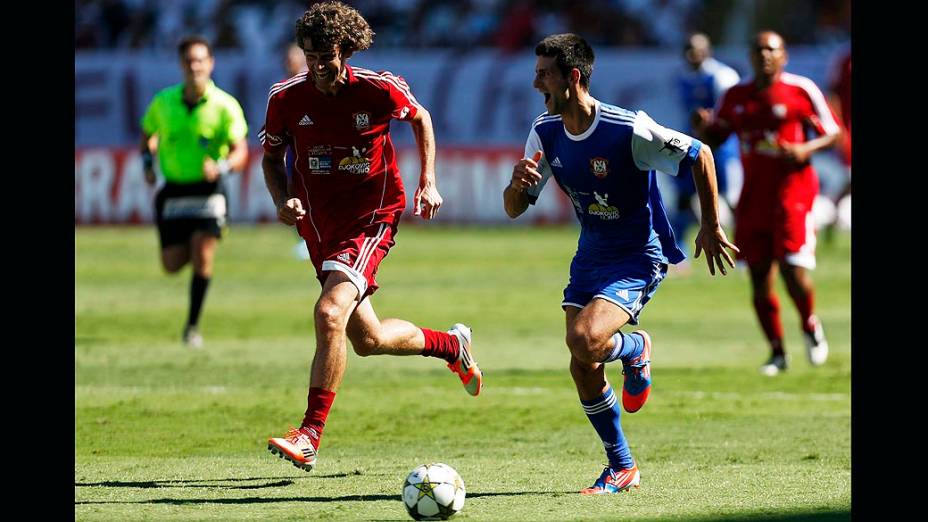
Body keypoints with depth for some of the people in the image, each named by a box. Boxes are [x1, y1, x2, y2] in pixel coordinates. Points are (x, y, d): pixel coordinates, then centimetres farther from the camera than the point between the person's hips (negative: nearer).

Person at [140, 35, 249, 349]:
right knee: (172, 265, 3)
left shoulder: (225, 106, -10)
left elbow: (240, 152, -13)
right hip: (173, 190, 3)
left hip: (208, 190, -3)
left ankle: (193, 325, -2)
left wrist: (221, 167, -33)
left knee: (202, 256, -16)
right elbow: (148, 134, 19)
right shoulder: (163, 102, 0)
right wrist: (148, 163, 2)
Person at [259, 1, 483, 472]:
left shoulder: (379, 89, -13)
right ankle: (451, 345, 44)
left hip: (371, 217, -5)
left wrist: (428, 182, 2)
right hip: (319, 225, 5)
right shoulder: (286, 98, -8)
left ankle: (310, 436, -22)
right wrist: (283, 201, -10)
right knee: (368, 340, 14)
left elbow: (420, 118, 9)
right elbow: (271, 157, 9)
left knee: (330, 314, -26)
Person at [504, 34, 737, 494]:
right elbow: (514, 210, 0)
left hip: (639, 257, -7)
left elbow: (699, 156, -13)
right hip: (591, 256, 7)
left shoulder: (628, 130, -24)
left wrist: (710, 227, -8)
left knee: (585, 340, -28)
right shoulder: (545, 132, -4)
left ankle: (636, 349, 8)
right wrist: (518, 184, -24)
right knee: (582, 369, 2)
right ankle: (622, 468, 20)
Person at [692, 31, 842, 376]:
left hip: (792, 189, -5)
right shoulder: (736, 96, 10)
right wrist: (702, 126, -5)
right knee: (759, 275, 3)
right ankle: (777, 352, 17)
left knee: (792, 267, -14)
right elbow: (713, 138, 18)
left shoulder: (801, 91, -3)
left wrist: (806, 150, -16)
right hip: (753, 193, 5)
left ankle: (810, 326, 16)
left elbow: (833, 134, 2)